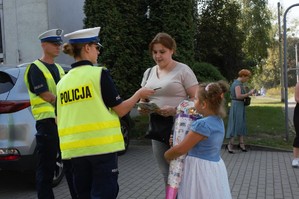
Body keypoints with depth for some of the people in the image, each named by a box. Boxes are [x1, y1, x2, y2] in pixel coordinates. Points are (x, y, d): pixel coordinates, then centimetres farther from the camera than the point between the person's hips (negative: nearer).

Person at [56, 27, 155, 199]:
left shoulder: (63, 82, 8)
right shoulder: (99, 74, -7)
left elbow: (59, 120, 11)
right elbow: (120, 110, -6)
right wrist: (139, 94, 9)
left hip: (76, 148, 5)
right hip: (102, 145, -5)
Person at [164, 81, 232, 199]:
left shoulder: (201, 124, -24)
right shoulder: (218, 121, 3)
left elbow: (180, 150, -17)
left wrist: (167, 155, 2)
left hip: (201, 169, -8)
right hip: (215, 167, 8)